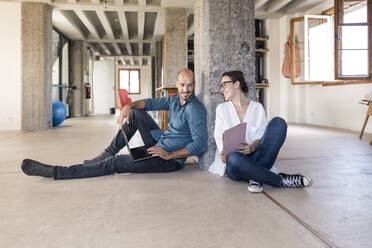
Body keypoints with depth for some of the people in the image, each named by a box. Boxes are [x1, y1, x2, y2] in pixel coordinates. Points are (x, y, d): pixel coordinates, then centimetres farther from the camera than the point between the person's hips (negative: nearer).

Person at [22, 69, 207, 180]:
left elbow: (200, 145, -25)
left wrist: (169, 155, -26)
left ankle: (53, 172, -6)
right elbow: (150, 103, 15)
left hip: (169, 160, -8)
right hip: (159, 145, 8)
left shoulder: (195, 109, -19)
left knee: (113, 164, -12)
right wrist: (128, 107, -5)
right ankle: (109, 153, 9)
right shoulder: (174, 100, 7)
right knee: (135, 113, 5)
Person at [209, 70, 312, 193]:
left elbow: (262, 135, 3)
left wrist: (252, 147, -20)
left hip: (254, 156, 1)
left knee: (278, 122, -20)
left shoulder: (257, 107, 14)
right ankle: (281, 180, -21)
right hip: (234, 164, -1)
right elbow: (219, 136, 4)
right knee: (233, 158, -40)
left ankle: (255, 176, -28)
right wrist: (224, 151, -20)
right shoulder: (222, 108, 15)